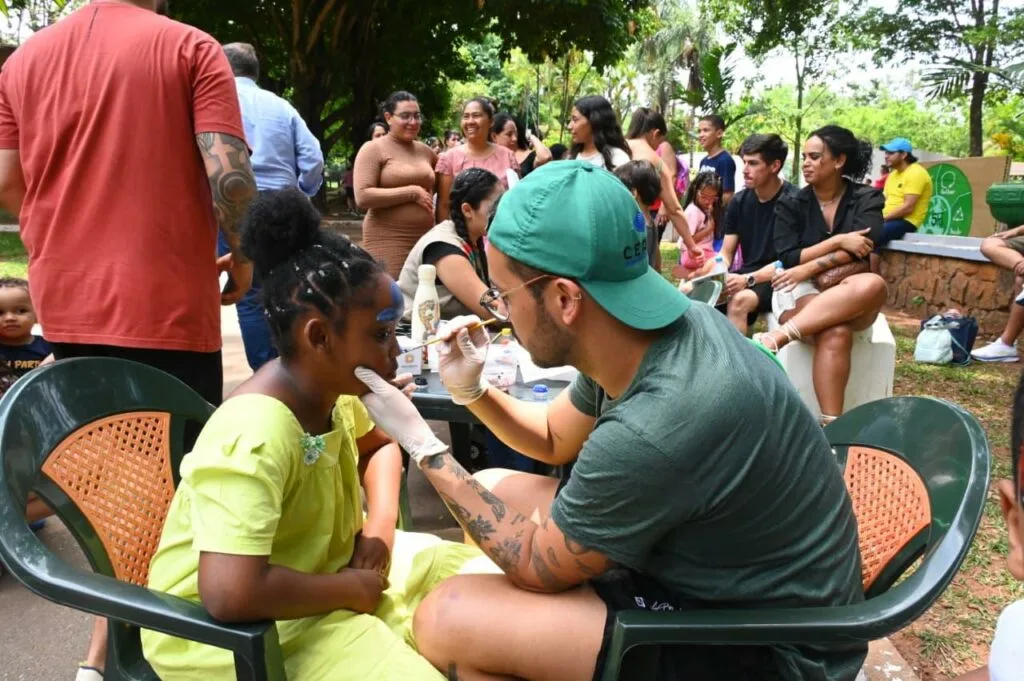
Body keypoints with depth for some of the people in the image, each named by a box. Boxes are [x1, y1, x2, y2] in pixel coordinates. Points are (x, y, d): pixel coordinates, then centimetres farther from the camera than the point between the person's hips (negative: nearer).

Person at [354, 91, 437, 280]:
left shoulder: (425, 151, 13)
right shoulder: (373, 149, -3)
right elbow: (362, 198, -14)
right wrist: (412, 192, -14)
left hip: (425, 238, 6)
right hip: (388, 241, -6)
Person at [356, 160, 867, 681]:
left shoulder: (655, 429, -35)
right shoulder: (645, 335, -8)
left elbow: (534, 567, -16)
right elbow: (554, 437, 13)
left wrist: (422, 445, -11)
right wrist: (471, 391, -3)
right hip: (718, 565, 9)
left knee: (445, 621, -20)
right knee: (491, 489, 12)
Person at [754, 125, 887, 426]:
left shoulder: (866, 199, 4)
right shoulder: (790, 204, 5)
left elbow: (859, 250, -12)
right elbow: (788, 258, -7)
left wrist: (810, 268, -15)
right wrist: (838, 241, -12)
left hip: (850, 298, 1)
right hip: (800, 291, -1)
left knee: (873, 285, -38)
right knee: (835, 334, -38)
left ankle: (775, 339, -47)